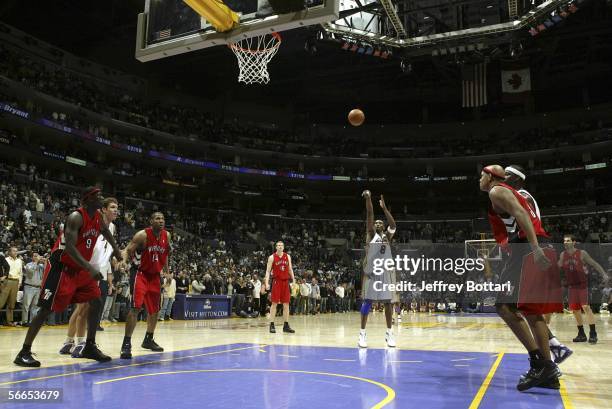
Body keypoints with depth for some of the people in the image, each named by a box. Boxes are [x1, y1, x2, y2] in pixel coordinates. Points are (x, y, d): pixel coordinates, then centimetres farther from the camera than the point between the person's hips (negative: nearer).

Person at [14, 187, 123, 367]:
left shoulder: (98, 217, 3)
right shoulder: (76, 217, -22)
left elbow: (106, 232, 27)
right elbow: (69, 247, -31)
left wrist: (116, 250, 30)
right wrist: (89, 267, -40)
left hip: (79, 268, 8)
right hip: (60, 267, -8)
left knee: (96, 302, 4)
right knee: (47, 308, -8)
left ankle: (89, 347, 13)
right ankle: (24, 352, 2)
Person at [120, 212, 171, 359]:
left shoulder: (167, 236, 2)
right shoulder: (143, 235, -15)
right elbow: (128, 250, -12)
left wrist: (167, 272, 17)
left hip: (155, 276, 6)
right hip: (141, 274, -6)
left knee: (154, 310, 14)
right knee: (136, 308, -18)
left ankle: (148, 340, 31)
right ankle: (126, 343, -12)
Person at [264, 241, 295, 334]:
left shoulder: (288, 256, 7)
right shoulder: (272, 257, -3)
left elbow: (290, 269, 12)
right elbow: (268, 271, -3)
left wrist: (293, 280, 5)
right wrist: (266, 282, -13)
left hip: (285, 282, 4)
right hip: (276, 281, -4)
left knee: (286, 304, 5)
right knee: (274, 304, -3)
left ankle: (286, 326, 11)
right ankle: (272, 325, 3)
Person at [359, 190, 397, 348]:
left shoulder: (387, 236, 15)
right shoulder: (371, 234, 8)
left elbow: (393, 225, -5)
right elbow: (370, 215, -3)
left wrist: (384, 208, -9)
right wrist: (368, 199, -13)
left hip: (385, 272, 3)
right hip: (371, 272, -3)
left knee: (388, 302, 5)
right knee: (367, 302, -4)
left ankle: (389, 333, 14)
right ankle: (362, 333, 2)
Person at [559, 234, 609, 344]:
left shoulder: (582, 253, -8)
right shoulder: (563, 255, 6)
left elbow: (594, 264, -6)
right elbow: (559, 268, 12)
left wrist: (604, 274, -18)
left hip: (582, 285, -5)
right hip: (571, 286, 5)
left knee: (586, 307, -15)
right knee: (575, 310, 7)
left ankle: (593, 334, -11)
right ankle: (581, 334, 18)